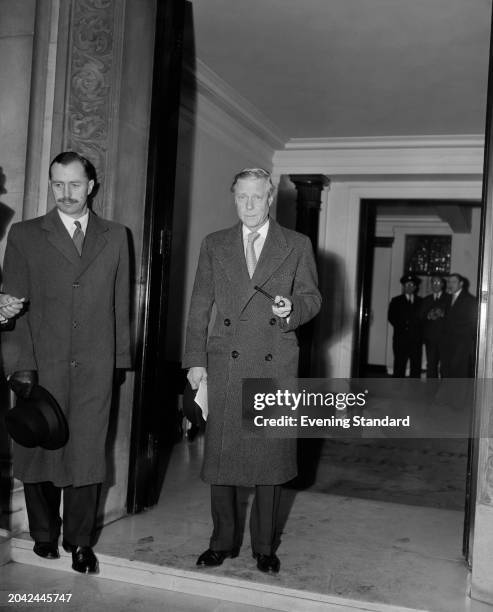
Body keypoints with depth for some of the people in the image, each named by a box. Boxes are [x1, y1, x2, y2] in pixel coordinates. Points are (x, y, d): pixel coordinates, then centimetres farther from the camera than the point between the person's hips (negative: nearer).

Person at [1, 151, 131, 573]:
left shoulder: (115, 237, 11)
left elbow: (120, 304, 10)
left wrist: (119, 359, 5)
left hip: (95, 368, 1)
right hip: (41, 365, 0)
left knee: (87, 453, 3)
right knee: (39, 451, 9)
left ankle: (80, 541, 18)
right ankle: (44, 534, 29)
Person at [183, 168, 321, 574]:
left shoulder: (297, 245, 7)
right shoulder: (214, 246, 11)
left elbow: (312, 298, 9)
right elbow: (199, 307, 9)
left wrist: (292, 307, -14)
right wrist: (196, 360, 1)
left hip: (276, 365, -1)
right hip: (225, 365, 1)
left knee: (271, 454, 4)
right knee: (220, 453, 4)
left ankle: (265, 546, 20)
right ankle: (223, 541, 21)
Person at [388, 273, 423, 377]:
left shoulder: (421, 302, 14)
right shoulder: (396, 301, 11)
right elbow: (391, 318, 1)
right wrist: (401, 328, -9)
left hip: (416, 339, 2)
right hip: (401, 339, -1)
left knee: (416, 366, -1)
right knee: (399, 366, -2)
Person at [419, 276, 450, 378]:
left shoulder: (448, 298, 6)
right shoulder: (426, 300, 18)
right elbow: (420, 316, 9)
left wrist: (442, 314, -17)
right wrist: (428, 316, -10)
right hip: (430, 336, 3)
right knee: (431, 363, 2)